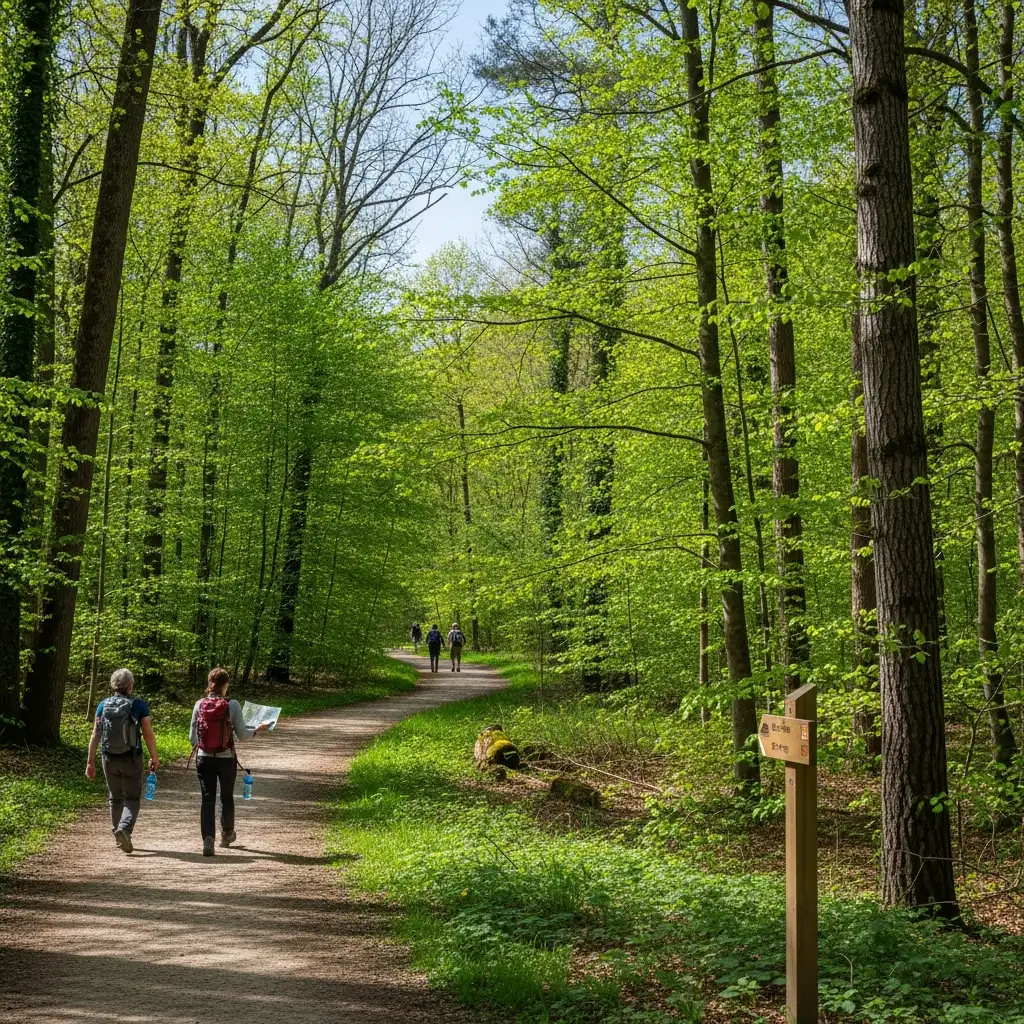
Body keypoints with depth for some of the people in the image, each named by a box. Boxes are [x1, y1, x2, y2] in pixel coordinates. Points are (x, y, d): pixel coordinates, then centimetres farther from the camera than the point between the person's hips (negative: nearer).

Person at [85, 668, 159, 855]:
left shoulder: (103, 705, 2)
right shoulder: (139, 705, -6)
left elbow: (95, 735, 0)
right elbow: (148, 734, -8)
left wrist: (90, 762, 5)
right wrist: (154, 758, 4)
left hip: (109, 759, 3)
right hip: (132, 759, -3)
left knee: (115, 798, 17)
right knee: (132, 798, 7)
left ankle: (119, 837, 22)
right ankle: (124, 828, -18)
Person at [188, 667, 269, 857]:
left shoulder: (199, 704, -4)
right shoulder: (232, 705, -12)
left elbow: (192, 736, 2)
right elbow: (242, 735, -8)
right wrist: (258, 729, 10)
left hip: (204, 759, 1)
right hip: (226, 759, -1)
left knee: (207, 799, 3)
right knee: (227, 797, 19)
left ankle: (208, 839, -13)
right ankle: (227, 834, 38)